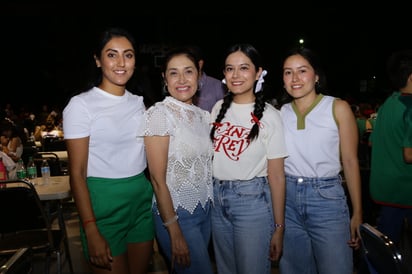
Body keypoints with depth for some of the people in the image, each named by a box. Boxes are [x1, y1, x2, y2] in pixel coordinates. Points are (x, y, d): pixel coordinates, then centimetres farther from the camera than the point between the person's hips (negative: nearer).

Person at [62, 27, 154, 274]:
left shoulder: (138, 102, 7)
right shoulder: (81, 104, -10)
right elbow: (77, 173, -11)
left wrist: (158, 200, 9)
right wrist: (91, 231, -16)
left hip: (143, 200, 6)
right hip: (104, 201, -5)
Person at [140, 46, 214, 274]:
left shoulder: (203, 115, 6)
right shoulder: (159, 114, -14)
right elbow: (158, 179, -16)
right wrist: (175, 233, -16)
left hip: (205, 210, 6)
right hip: (175, 213, -6)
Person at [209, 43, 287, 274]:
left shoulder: (269, 116, -10)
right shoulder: (219, 108, 4)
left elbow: (276, 177, -9)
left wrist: (279, 228, -8)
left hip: (253, 201, -4)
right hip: (217, 199, 5)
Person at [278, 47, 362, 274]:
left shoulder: (337, 108, -2)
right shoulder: (280, 113, 5)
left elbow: (350, 161, -3)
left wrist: (357, 214, -4)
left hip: (327, 198, -2)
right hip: (287, 198, 3)